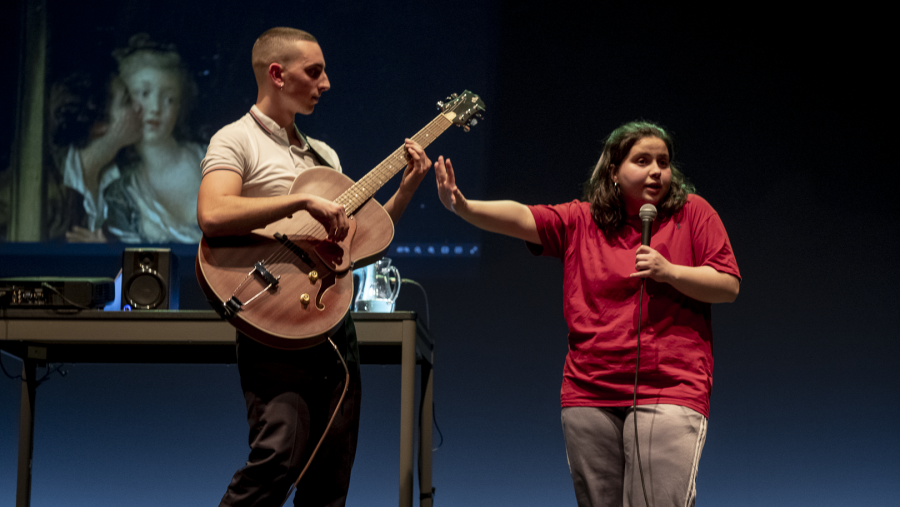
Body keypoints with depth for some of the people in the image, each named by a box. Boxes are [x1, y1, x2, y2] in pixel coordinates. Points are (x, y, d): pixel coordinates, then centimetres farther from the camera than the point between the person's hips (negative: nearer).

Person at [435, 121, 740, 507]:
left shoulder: (692, 212, 4)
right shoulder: (582, 221, 9)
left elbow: (729, 286, 2)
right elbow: (521, 217, -5)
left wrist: (669, 272, -13)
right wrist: (462, 207, -22)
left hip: (669, 393, -3)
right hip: (589, 395, 3)